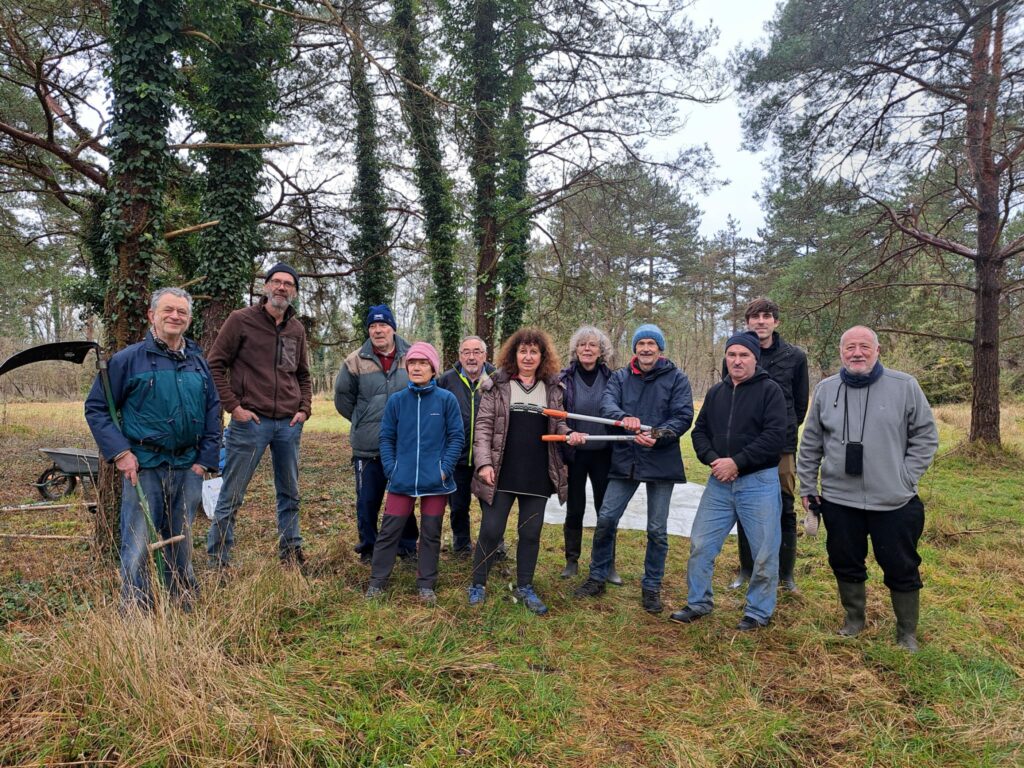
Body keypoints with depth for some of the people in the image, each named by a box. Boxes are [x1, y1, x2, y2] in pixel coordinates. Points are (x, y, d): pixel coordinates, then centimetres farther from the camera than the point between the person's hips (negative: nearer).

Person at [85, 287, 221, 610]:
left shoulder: (198, 363, 10)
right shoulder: (128, 359, -4)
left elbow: (213, 411, 14)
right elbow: (96, 407, -1)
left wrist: (206, 458, 7)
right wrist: (120, 452, -10)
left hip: (188, 470, 4)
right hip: (144, 468, -4)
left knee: (181, 545, 15)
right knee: (138, 549, 1)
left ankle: (186, 608, 29)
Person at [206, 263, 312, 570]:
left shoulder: (297, 329, 12)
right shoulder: (241, 320, -3)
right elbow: (215, 365, -3)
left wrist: (305, 409, 7)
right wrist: (233, 406, -10)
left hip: (289, 425, 5)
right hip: (250, 421, -5)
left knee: (290, 494, 14)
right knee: (232, 495, 2)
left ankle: (291, 552, 29)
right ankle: (218, 559, 14)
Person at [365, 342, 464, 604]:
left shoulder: (446, 399, -4)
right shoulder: (396, 400, 2)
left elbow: (456, 437, -2)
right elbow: (386, 437, 6)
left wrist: (445, 468, -10)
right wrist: (391, 469, -3)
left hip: (435, 481, -1)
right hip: (402, 480, 1)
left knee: (431, 533, 10)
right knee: (389, 530, 5)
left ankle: (426, 585, 23)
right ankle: (376, 582, 19)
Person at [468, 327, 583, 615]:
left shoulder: (552, 388, 7)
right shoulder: (497, 385, -1)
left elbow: (558, 423, 14)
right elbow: (483, 426, -3)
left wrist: (570, 434, -9)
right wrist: (484, 462, -13)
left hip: (538, 475, 3)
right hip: (502, 474, -2)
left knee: (531, 533, 11)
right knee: (491, 531, 3)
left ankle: (525, 587, 28)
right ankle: (478, 584, 23)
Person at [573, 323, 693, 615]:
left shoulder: (677, 379, 0)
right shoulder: (620, 377, 6)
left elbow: (683, 416, -8)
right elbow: (607, 405, -10)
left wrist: (658, 436, -25)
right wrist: (623, 417, -32)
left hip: (661, 462, -2)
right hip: (624, 460, 2)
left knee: (657, 530, 7)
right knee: (606, 519, 2)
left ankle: (651, 587, 24)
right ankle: (597, 578, 21)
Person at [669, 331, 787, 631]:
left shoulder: (770, 390, -6)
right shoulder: (716, 392, 11)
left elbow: (774, 437, -15)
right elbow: (700, 431, 12)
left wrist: (736, 462, -18)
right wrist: (712, 460, -7)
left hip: (758, 482, -5)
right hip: (719, 482, 5)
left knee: (764, 553, 4)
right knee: (700, 545, 9)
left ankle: (759, 612, 24)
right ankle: (698, 602, 26)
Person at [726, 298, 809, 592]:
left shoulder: (795, 356, 0)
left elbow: (801, 402, 10)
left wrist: (786, 430, 12)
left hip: (781, 447, -1)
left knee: (784, 511, 5)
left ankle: (786, 573, 19)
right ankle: (746, 569, 23)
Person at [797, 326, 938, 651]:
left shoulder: (905, 386, -4)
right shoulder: (826, 390, 3)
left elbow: (926, 436, 2)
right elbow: (811, 444, 9)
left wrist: (906, 477, -5)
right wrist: (807, 486, 8)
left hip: (894, 502, -2)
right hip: (839, 500, 2)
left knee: (901, 569, 9)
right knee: (846, 564, 15)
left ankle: (907, 633, 29)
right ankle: (853, 620, 35)